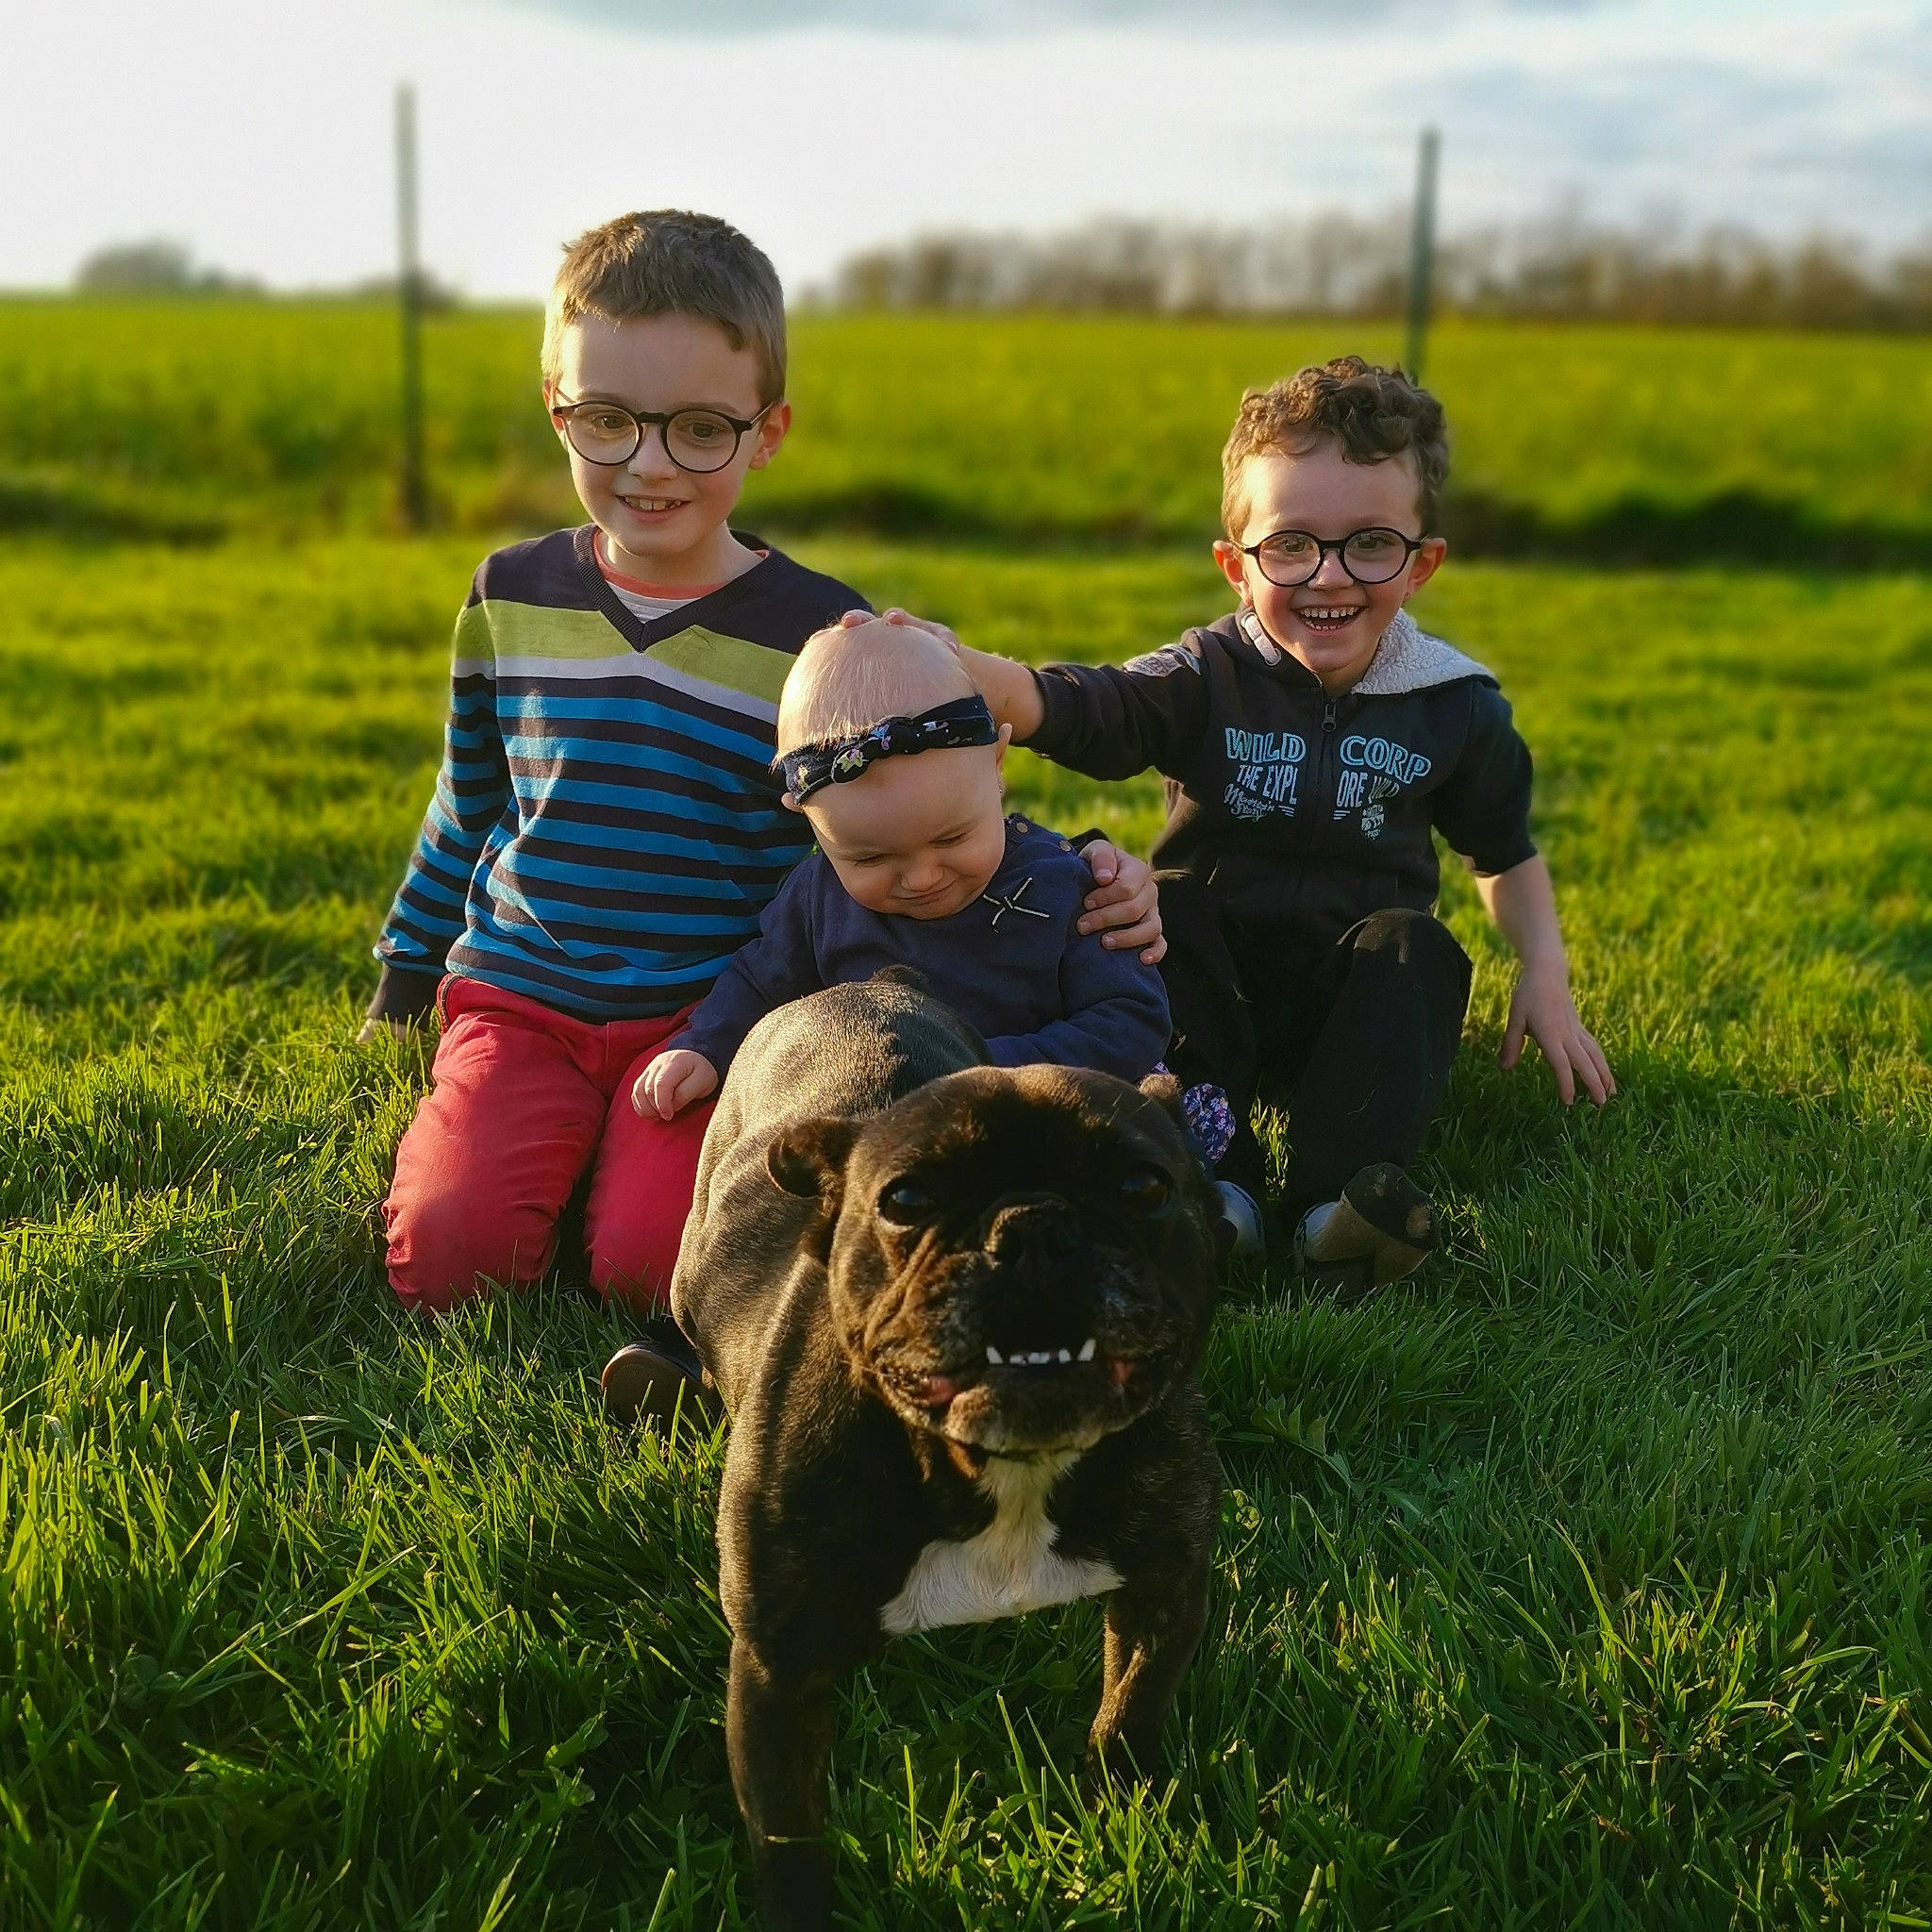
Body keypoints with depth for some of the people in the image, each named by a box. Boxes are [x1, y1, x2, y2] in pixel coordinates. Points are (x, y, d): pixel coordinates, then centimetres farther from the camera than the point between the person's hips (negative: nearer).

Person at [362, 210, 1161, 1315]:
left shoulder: (824, 636, -4)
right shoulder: (512, 600, 6)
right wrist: (402, 985, 26)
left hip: (711, 1014, -2)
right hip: (518, 999, 2)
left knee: (652, 1266, -25)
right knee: (449, 1250, -21)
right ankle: (562, 1142, 11)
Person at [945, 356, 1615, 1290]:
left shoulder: (1455, 710, -1)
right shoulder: (1206, 682, -7)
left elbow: (1505, 852, 15)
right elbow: (1059, 705, -26)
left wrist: (1545, 971, -2)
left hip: (1351, 1000, 0)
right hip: (1211, 991, 0)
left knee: (1415, 949, -28)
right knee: (1156, 907, -27)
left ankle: (1342, 1196, -42)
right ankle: (1212, 1173, -34)